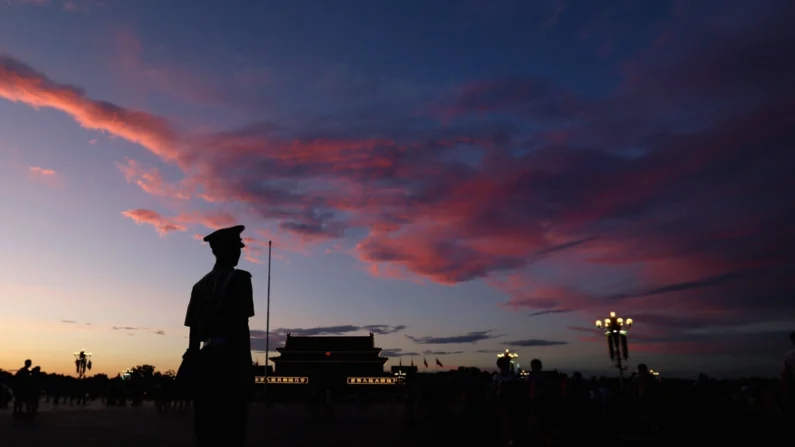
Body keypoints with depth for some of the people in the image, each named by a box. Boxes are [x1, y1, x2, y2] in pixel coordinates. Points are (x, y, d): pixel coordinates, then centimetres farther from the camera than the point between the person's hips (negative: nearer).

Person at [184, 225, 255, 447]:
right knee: (231, 429, -6)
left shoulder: (201, 284, 18)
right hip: (229, 358, -7)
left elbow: (194, 331, 15)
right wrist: (245, 368, -12)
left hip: (205, 359, 7)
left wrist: (193, 362, 18)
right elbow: (241, 326, -11)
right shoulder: (239, 278, -3)